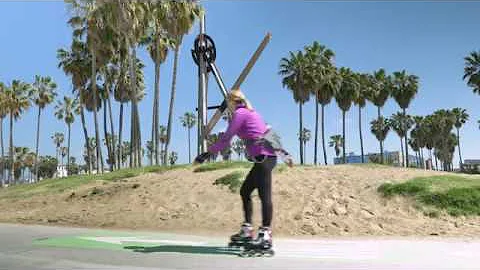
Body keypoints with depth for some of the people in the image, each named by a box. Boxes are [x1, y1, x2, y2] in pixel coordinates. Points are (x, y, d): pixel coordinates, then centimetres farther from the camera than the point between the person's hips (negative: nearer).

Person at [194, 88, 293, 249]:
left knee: (264, 195, -12)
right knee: (245, 191, 12)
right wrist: (283, 153, 27)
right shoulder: (251, 112, 23)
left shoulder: (239, 114, -4)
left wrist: (207, 154, -2)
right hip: (269, 156, 9)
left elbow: (225, 140, -8)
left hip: (263, 157, -9)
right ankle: (247, 231, 15)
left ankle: (266, 234, -13)